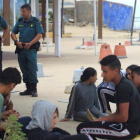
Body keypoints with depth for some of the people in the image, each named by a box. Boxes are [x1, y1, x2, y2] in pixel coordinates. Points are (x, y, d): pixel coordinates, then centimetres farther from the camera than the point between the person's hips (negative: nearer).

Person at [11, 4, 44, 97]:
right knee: (24, 70, 8)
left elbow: (39, 35, -8)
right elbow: (13, 33, 15)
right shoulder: (20, 21, 11)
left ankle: (34, 89, -5)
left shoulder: (36, 21, -2)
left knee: (32, 69, -9)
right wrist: (17, 41, -4)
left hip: (31, 48, -5)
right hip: (21, 48, 5)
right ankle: (28, 89, 17)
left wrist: (29, 44, -17)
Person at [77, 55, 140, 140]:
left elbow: (123, 117, -22)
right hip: (129, 125, 11)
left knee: (83, 128, -11)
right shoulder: (124, 84, 12)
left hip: (128, 128, -11)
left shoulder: (123, 87, -19)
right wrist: (98, 120, 5)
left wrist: (103, 120, -5)